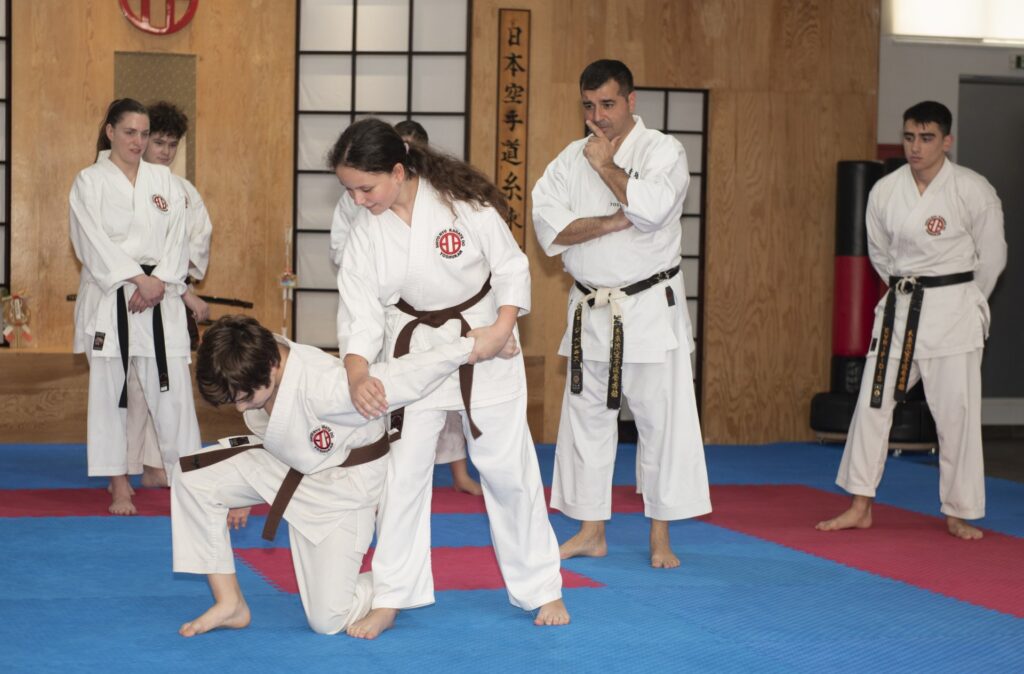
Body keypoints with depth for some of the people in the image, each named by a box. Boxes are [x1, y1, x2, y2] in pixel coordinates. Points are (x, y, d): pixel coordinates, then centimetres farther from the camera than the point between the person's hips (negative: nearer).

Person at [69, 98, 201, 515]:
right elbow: (95, 242, -8)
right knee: (109, 391, 1)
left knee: (172, 388, -3)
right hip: (109, 299, -2)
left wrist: (159, 282, -11)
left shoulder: (164, 180, 11)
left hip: (161, 297, 2)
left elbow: (178, 237, 4)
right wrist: (137, 279, -17)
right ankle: (119, 488, 10)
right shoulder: (90, 182, 2)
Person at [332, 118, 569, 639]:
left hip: (483, 345, -2)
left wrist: (502, 328, -20)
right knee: (402, 472, 0)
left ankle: (541, 590, 20)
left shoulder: (463, 205, -18)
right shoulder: (366, 233, -9)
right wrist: (357, 375, -27)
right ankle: (390, 600, 11)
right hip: (411, 354, 2)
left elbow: (511, 268, -8)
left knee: (508, 469, 5)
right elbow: (360, 310, -13)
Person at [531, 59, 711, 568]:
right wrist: (614, 222, -17)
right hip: (590, 311, 5)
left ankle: (660, 538, 8)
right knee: (586, 418, 9)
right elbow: (549, 225, -7)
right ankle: (591, 532, 20)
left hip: (651, 308, -4)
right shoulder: (570, 159, 6)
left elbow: (651, 207, -25)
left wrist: (606, 166, -14)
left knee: (661, 420, -3)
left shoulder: (662, 150, -6)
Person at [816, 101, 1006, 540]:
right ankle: (860, 507, 14)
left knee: (956, 411, -1)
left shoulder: (973, 191, -10)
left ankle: (958, 515, 14)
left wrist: (959, 300, 9)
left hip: (954, 310, -3)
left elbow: (992, 256, 1)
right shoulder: (885, 191, 0)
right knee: (873, 402, 3)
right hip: (900, 307, 4)